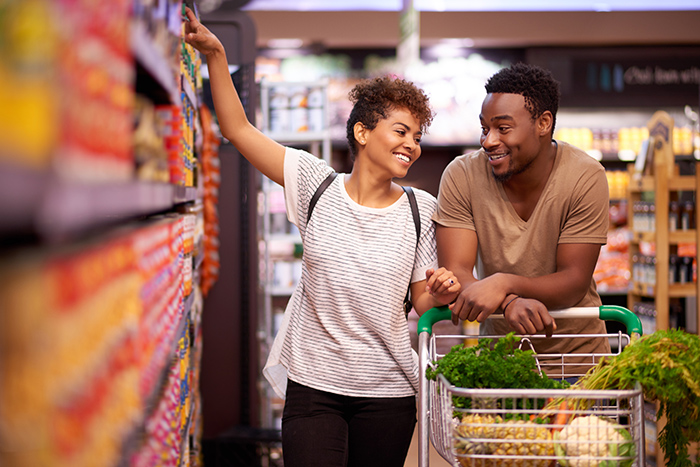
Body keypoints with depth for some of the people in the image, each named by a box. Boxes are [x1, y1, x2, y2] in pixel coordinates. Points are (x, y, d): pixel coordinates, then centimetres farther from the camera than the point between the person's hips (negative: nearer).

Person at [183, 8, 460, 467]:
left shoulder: (420, 209, 1)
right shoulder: (317, 185, -1)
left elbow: (422, 301, 7)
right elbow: (239, 129, 0)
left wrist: (441, 293, -16)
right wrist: (216, 56, -7)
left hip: (388, 393, 1)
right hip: (313, 383, -1)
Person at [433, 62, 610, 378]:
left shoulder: (585, 177, -13)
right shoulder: (461, 176, -9)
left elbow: (575, 282, -15)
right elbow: (454, 272, -15)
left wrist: (504, 284, -33)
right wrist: (511, 303, -35)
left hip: (575, 352, -1)